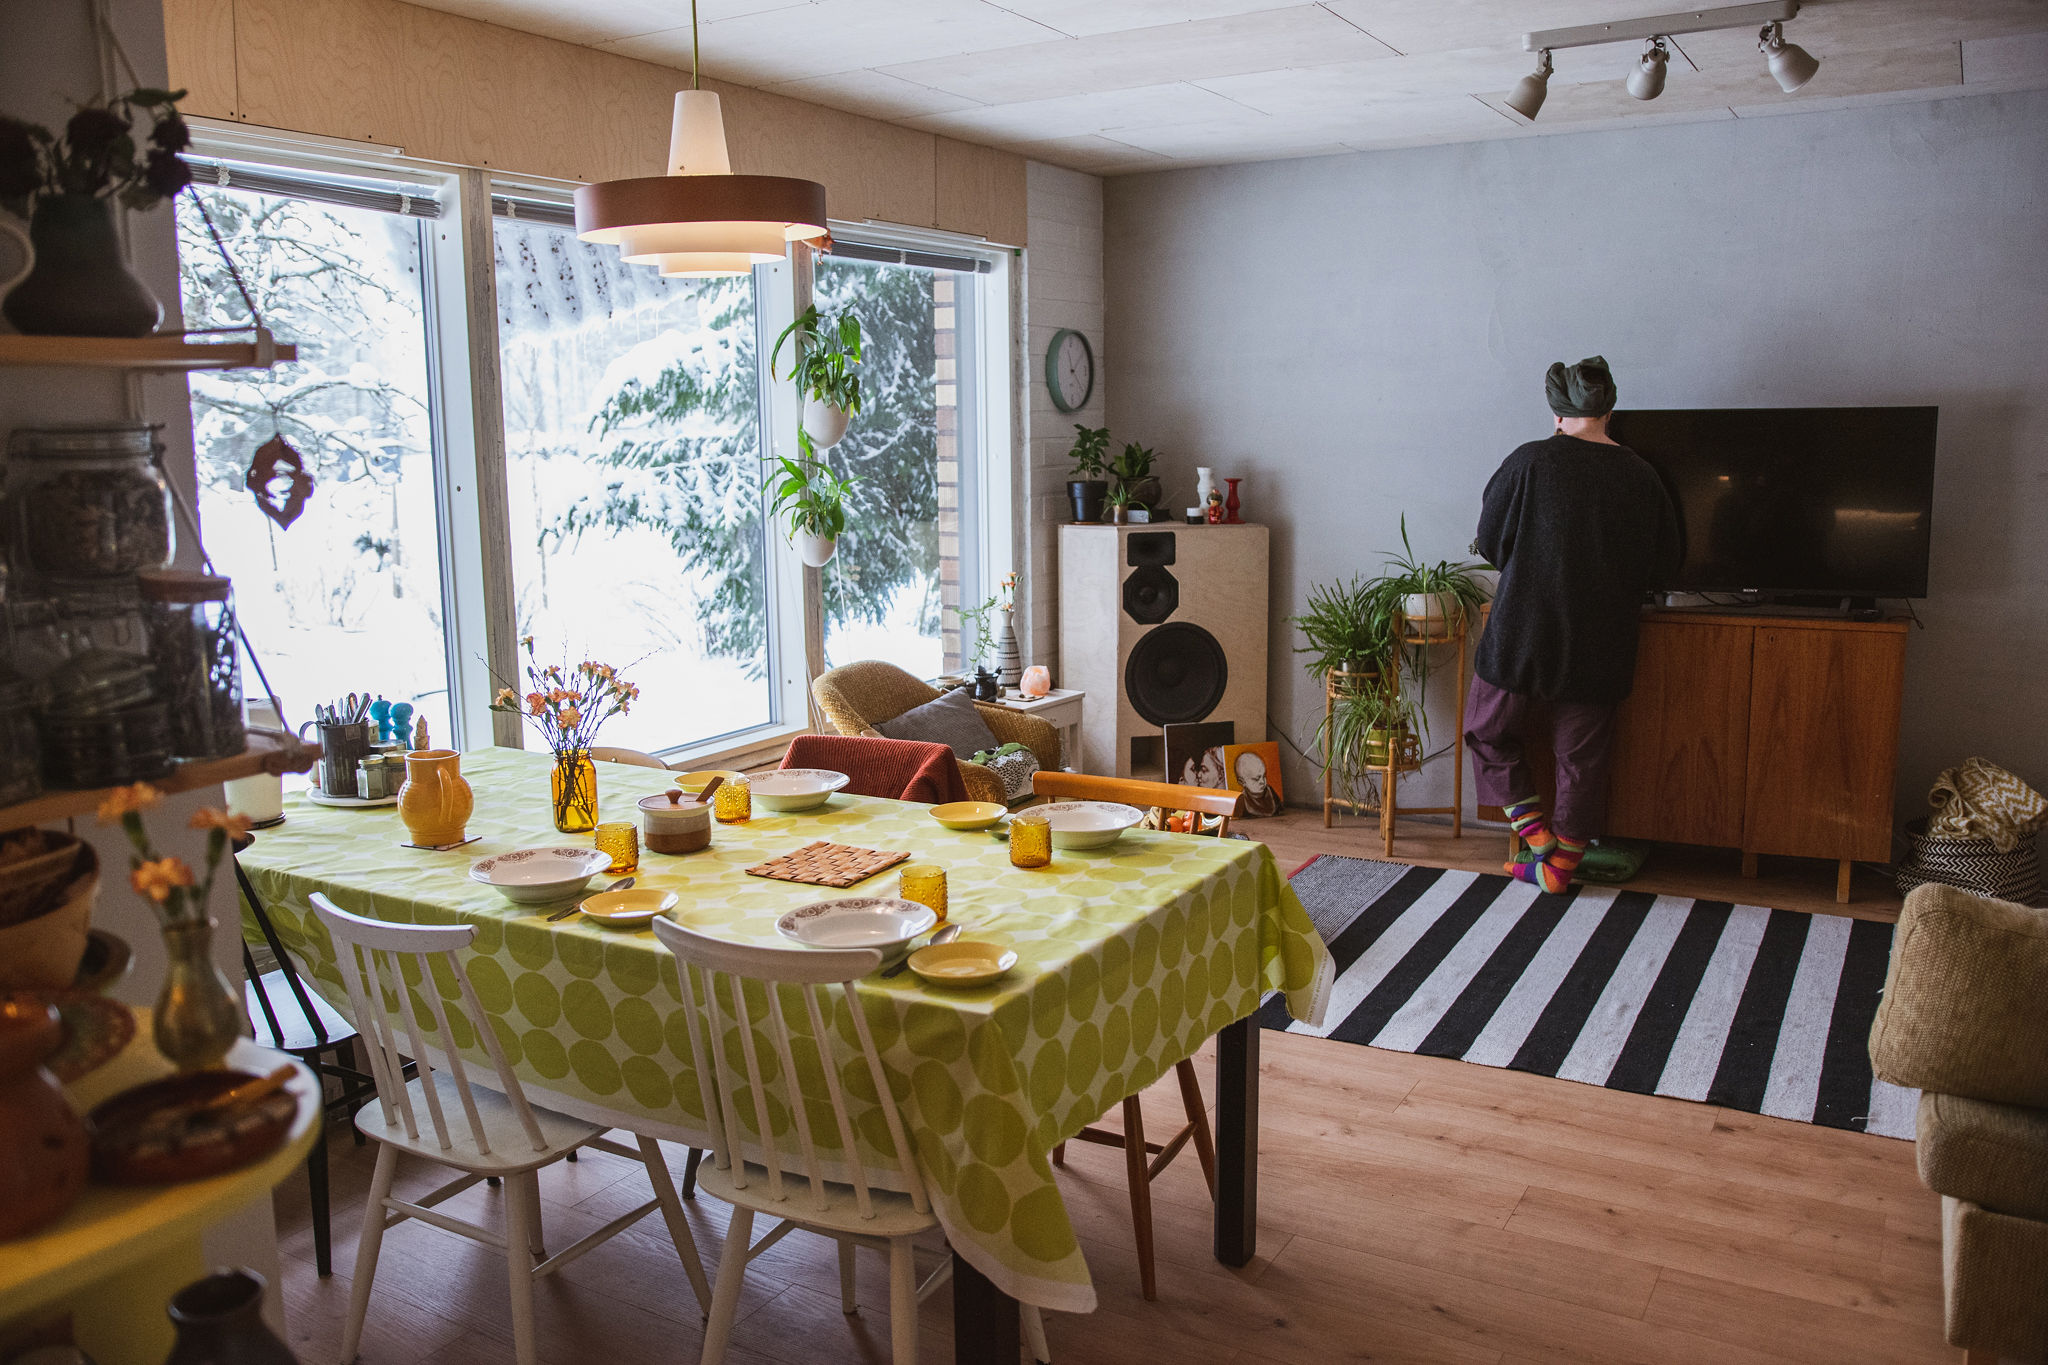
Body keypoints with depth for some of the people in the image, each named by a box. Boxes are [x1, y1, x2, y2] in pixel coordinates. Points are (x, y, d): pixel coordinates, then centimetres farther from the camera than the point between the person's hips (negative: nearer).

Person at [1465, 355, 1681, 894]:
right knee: (1582, 755, 13)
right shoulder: (1642, 476, -1)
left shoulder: (1529, 461, -10)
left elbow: (1491, 542, -2)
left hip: (1521, 637, -3)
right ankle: (1562, 863, 20)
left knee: (1487, 730, 17)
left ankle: (1537, 833, 12)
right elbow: (1665, 562, 8)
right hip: (1601, 646, 3)